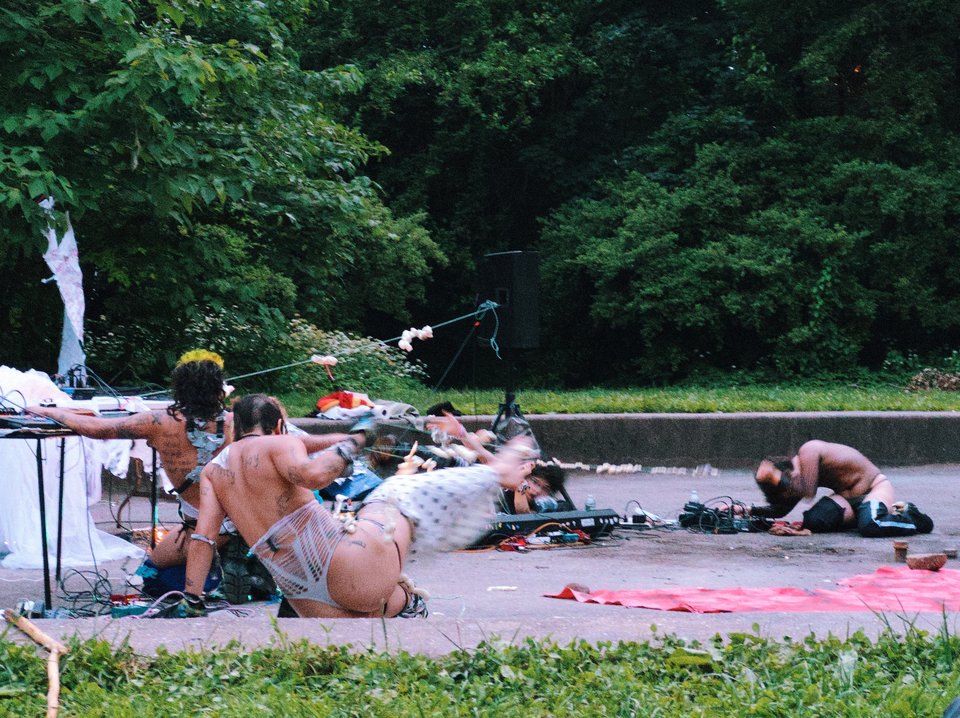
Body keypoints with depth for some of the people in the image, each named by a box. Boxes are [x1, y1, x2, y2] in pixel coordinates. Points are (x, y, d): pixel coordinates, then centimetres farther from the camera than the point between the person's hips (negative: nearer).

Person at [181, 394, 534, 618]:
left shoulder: (212, 472, 14)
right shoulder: (279, 445, -2)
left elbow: (202, 540, 4)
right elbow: (312, 475, -25)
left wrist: (192, 605, 6)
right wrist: (350, 446, -9)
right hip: (351, 565, -5)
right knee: (403, 494, 20)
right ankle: (497, 472, 34)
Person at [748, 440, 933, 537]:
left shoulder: (808, 451, -23)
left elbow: (808, 491, -30)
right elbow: (781, 509, 7)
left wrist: (773, 476, -30)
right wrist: (749, 510, -3)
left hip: (876, 487, -8)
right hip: (848, 495, 8)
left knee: (870, 526, -37)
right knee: (813, 521, -17)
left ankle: (912, 519, -7)